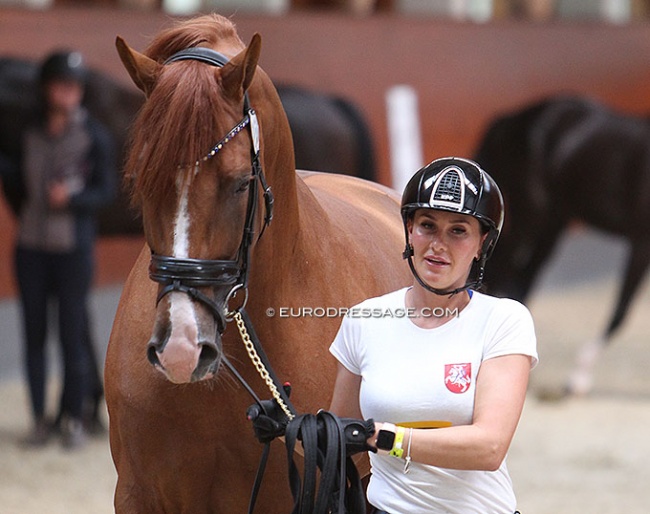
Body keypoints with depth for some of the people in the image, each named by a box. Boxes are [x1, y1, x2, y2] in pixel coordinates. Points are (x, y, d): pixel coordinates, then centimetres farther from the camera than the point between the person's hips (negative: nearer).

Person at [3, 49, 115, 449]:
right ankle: (40, 420, 11)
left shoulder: (94, 135, -5)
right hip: (32, 247, 4)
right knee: (34, 335, 4)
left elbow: (106, 191, -5)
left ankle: (75, 419, 8)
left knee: (73, 336, -4)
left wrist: (71, 198, -22)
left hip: (73, 249, -4)